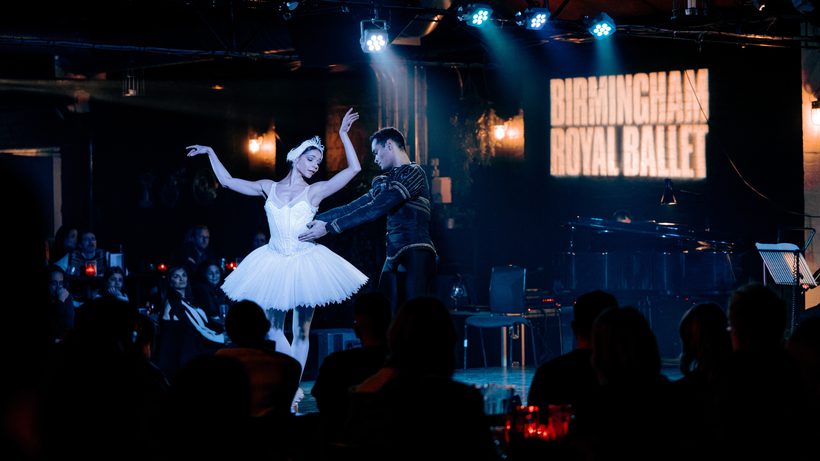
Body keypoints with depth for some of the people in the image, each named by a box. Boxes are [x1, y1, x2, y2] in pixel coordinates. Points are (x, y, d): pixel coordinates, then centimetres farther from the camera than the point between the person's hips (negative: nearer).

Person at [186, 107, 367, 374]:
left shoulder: (315, 191, 2)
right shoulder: (269, 188, 8)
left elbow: (354, 168, -5)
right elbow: (228, 181, 14)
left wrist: (343, 134, -6)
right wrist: (210, 152, 14)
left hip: (304, 261, -2)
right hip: (274, 262, 2)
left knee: (301, 331, 1)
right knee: (275, 328, 2)